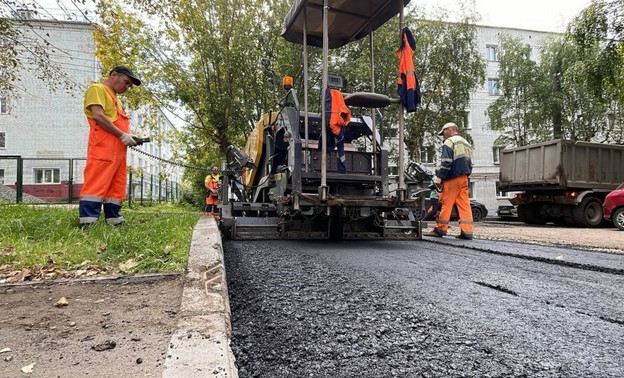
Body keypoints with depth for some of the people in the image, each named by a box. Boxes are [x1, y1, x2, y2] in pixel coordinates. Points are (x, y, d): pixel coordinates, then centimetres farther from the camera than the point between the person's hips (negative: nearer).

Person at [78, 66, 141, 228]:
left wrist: (129, 138, 11)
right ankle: (86, 224, -15)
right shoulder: (97, 89, 2)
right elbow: (98, 116, -13)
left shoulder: (115, 99, 30)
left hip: (118, 149, 9)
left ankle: (114, 222, 10)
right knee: (97, 185, -13)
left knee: (117, 188, 7)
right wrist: (122, 135, -13)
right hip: (103, 147, -9)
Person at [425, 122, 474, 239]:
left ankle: (440, 229, 0)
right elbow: (470, 163, 25)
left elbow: (446, 162, -14)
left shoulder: (449, 142, -3)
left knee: (446, 203, -4)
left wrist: (439, 177, -15)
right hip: (464, 178, 8)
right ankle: (467, 231, -1)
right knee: (464, 204, 3)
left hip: (453, 178, -8)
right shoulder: (466, 143, 24)